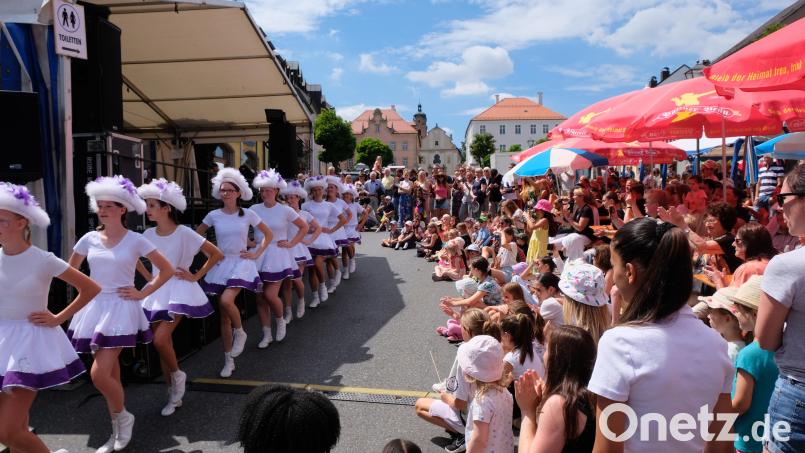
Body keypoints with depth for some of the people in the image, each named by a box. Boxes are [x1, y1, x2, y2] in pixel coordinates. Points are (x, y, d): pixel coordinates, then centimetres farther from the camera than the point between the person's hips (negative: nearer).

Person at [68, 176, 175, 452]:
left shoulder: (135, 240, -6)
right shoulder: (89, 239, 4)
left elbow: (167, 270, -3)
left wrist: (143, 293, -6)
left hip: (121, 309, -4)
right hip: (94, 308, 4)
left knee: (99, 374, -14)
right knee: (110, 374, 11)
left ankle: (122, 416, 13)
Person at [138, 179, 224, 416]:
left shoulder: (184, 233, -13)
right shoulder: (149, 234, 2)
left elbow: (217, 255, -11)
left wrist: (196, 276, -9)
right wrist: (148, 277, 9)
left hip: (179, 290, -5)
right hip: (157, 291, 5)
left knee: (160, 339, -19)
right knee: (162, 343, 7)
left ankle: (177, 375, 11)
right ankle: (174, 395, 22)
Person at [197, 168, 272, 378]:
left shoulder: (248, 214, -3)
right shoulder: (214, 215, 1)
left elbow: (268, 234, 5)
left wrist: (257, 253, -2)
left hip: (241, 262, -2)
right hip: (220, 265, 3)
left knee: (226, 300, -28)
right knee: (224, 316, 5)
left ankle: (240, 332, 3)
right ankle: (228, 361, 17)